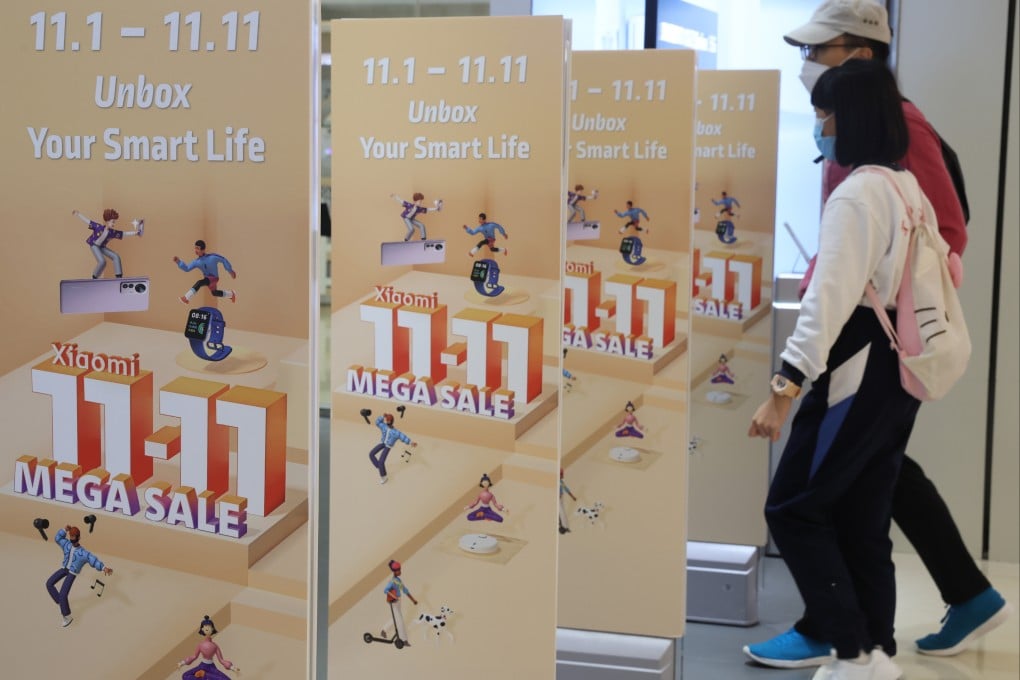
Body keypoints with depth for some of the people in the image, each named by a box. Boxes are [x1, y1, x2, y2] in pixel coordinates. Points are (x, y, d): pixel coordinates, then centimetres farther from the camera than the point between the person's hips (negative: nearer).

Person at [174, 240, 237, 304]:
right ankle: (231, 294, 52)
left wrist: (230, 271, 0)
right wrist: (178, 262, -27)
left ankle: (187, 297, -39)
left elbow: (224, 260, -9)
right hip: (207, 278, 8)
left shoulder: (212, 257, -22)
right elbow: (187, 268, -13)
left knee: (199, 282, -33)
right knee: (215, 293, 30)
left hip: (214, 278, -8)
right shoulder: (197, 262, -8)